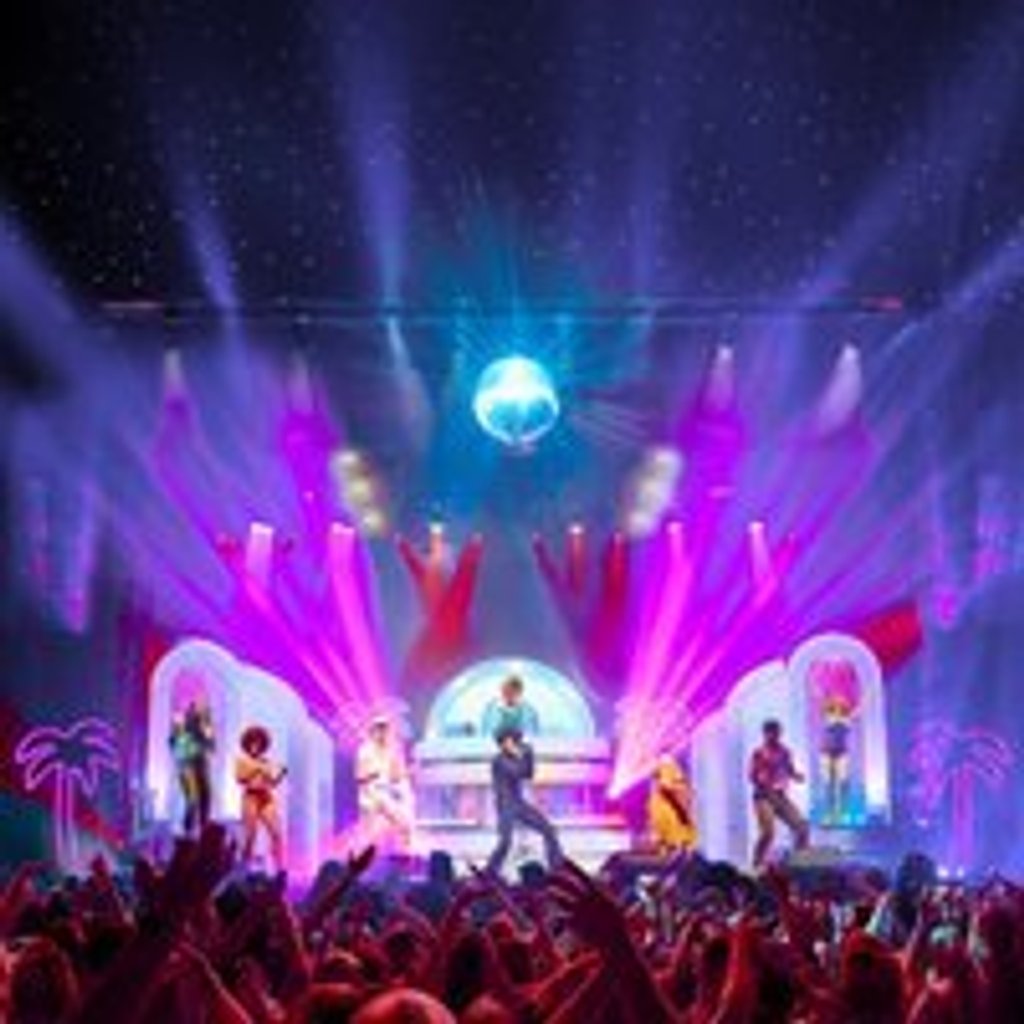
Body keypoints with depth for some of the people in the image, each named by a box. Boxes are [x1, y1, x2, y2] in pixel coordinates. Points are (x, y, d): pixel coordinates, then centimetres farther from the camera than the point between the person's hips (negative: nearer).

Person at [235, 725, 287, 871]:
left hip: (267, 799, 3)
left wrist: (280, 774, -5)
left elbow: (272, 783, 12)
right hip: (251, 798, -3)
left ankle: (280, 868, -6)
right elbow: (240, 779, -9)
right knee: (250, 835, -8)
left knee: (276, 833, -8)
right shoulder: (242, 760, 6)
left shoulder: (266, 763, 15)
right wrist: (255, 770, -15)